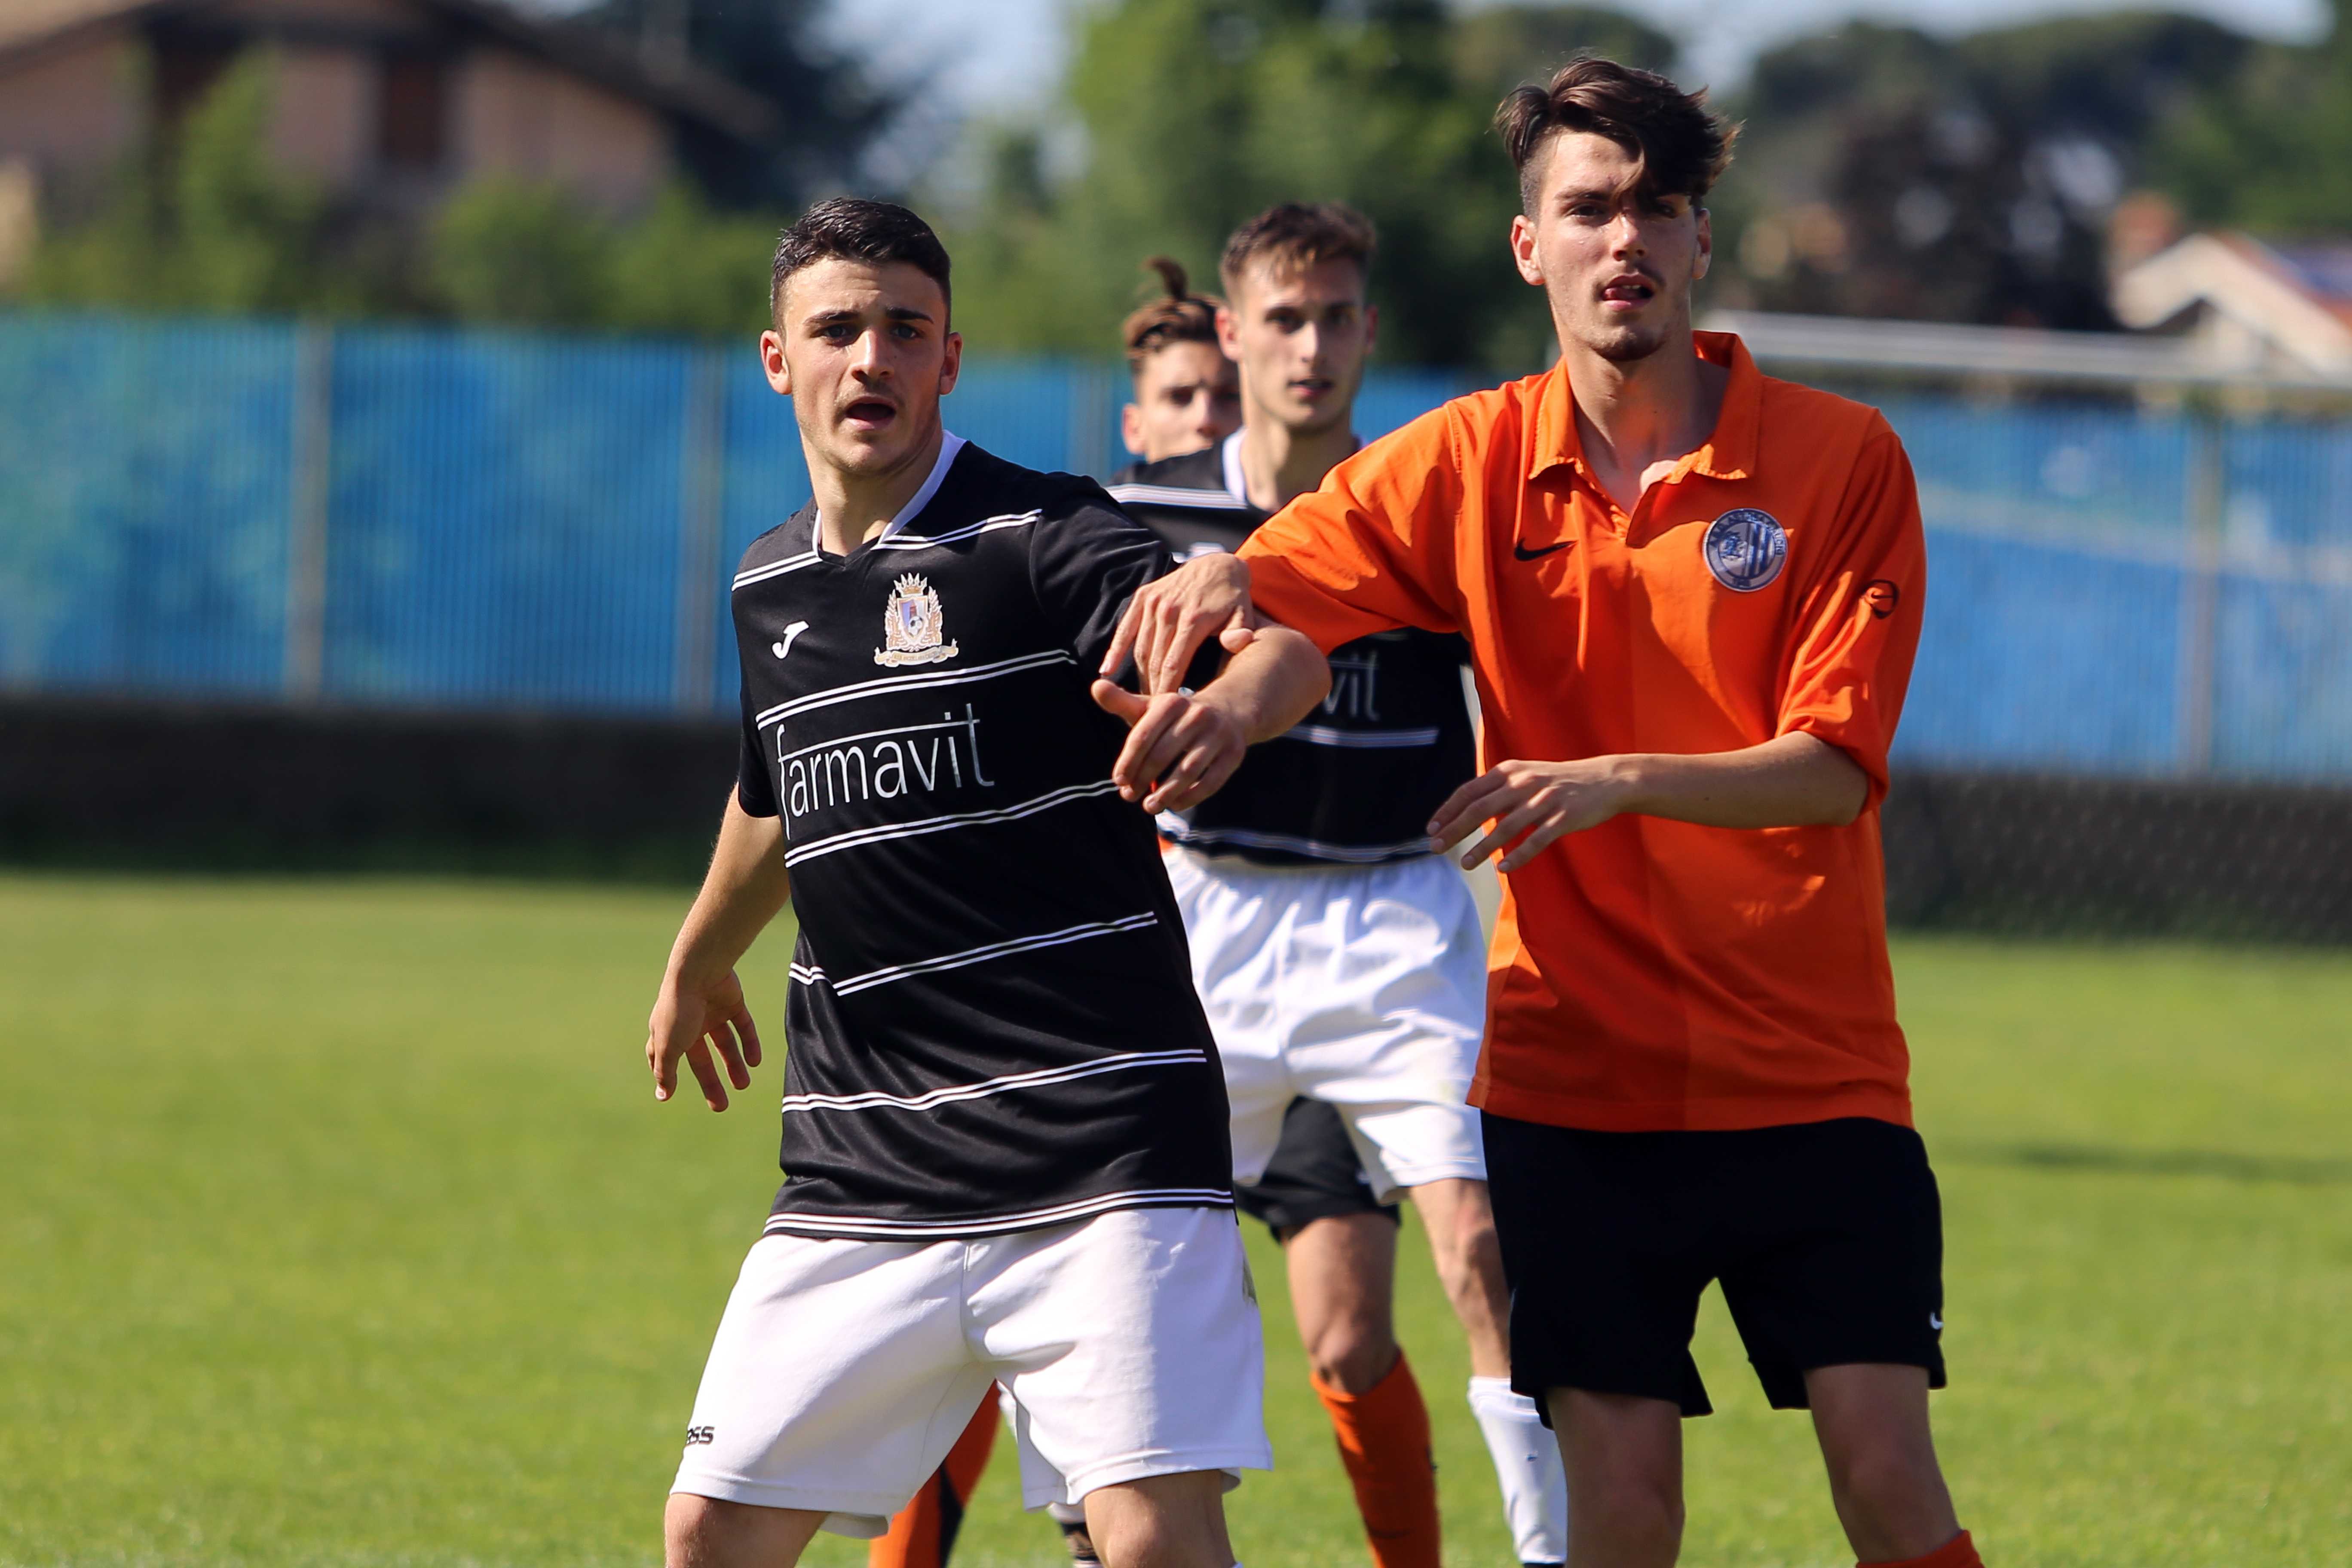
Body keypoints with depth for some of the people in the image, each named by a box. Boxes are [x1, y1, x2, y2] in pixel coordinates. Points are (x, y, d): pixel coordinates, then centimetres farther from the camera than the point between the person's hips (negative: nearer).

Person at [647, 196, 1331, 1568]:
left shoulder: (1040, 537, -8)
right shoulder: (770, 586, 12)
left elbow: (1284, 644, -24)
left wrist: (1229, 706, -48)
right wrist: (698, 965, 50)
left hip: (1100, 1142, -6)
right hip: (857, 1163, 6)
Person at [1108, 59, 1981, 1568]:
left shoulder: (1843, 458, -4)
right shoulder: (1471, 462, 3)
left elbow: (1833, 767, -11)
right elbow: (1268, 594, 3)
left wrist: (1618, 783, -27)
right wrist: (1214, 581, -22)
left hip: (1810, 1074, -1)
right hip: (1572, 1078, 1)